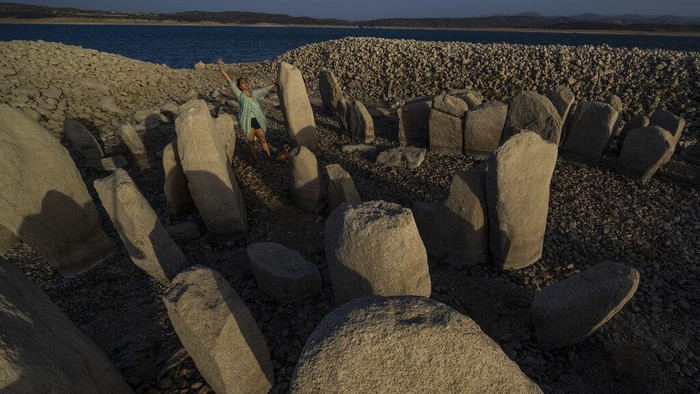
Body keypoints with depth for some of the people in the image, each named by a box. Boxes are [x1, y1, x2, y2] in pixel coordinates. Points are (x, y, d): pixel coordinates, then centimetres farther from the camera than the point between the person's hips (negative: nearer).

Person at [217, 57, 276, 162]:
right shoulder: (240, 94, -2)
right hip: (247, 121, -2)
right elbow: (230, 82, -5)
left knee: (262, 140, 13)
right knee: (250, 141, 10)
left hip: (258, 120, 2)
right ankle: (256, 159, 24)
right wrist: (221, 68, -8)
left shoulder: (254, 93, 7)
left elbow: (266, 88, 12)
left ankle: (269, 157, 26)